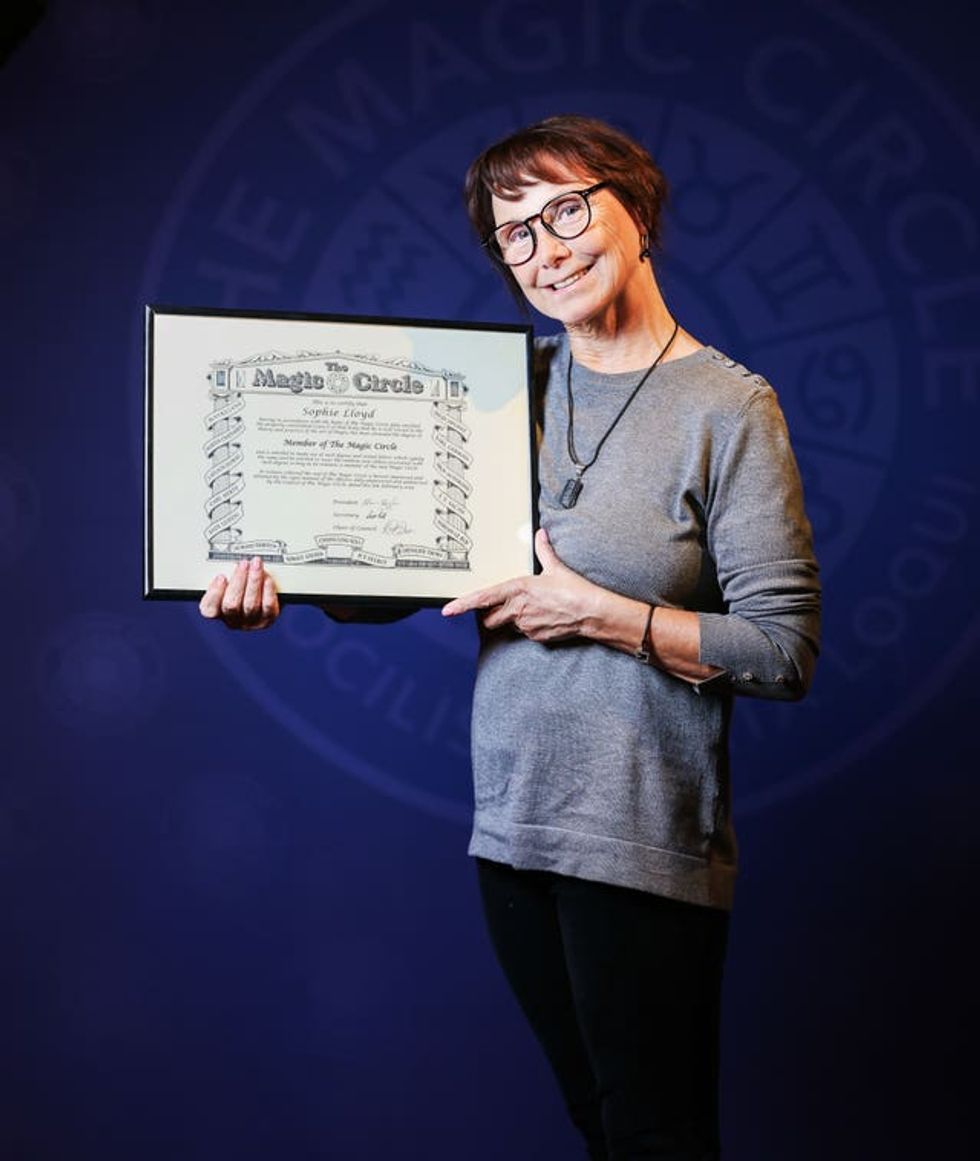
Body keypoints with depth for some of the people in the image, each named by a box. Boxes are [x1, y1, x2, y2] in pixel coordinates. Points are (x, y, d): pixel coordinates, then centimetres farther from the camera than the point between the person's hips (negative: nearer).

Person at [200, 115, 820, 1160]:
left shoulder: (728, 407, -8)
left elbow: (786, 654, -11)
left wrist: (600, 614, -16)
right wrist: (283, 590, -9)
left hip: (642, 839, -5)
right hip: (513, 826, 5)